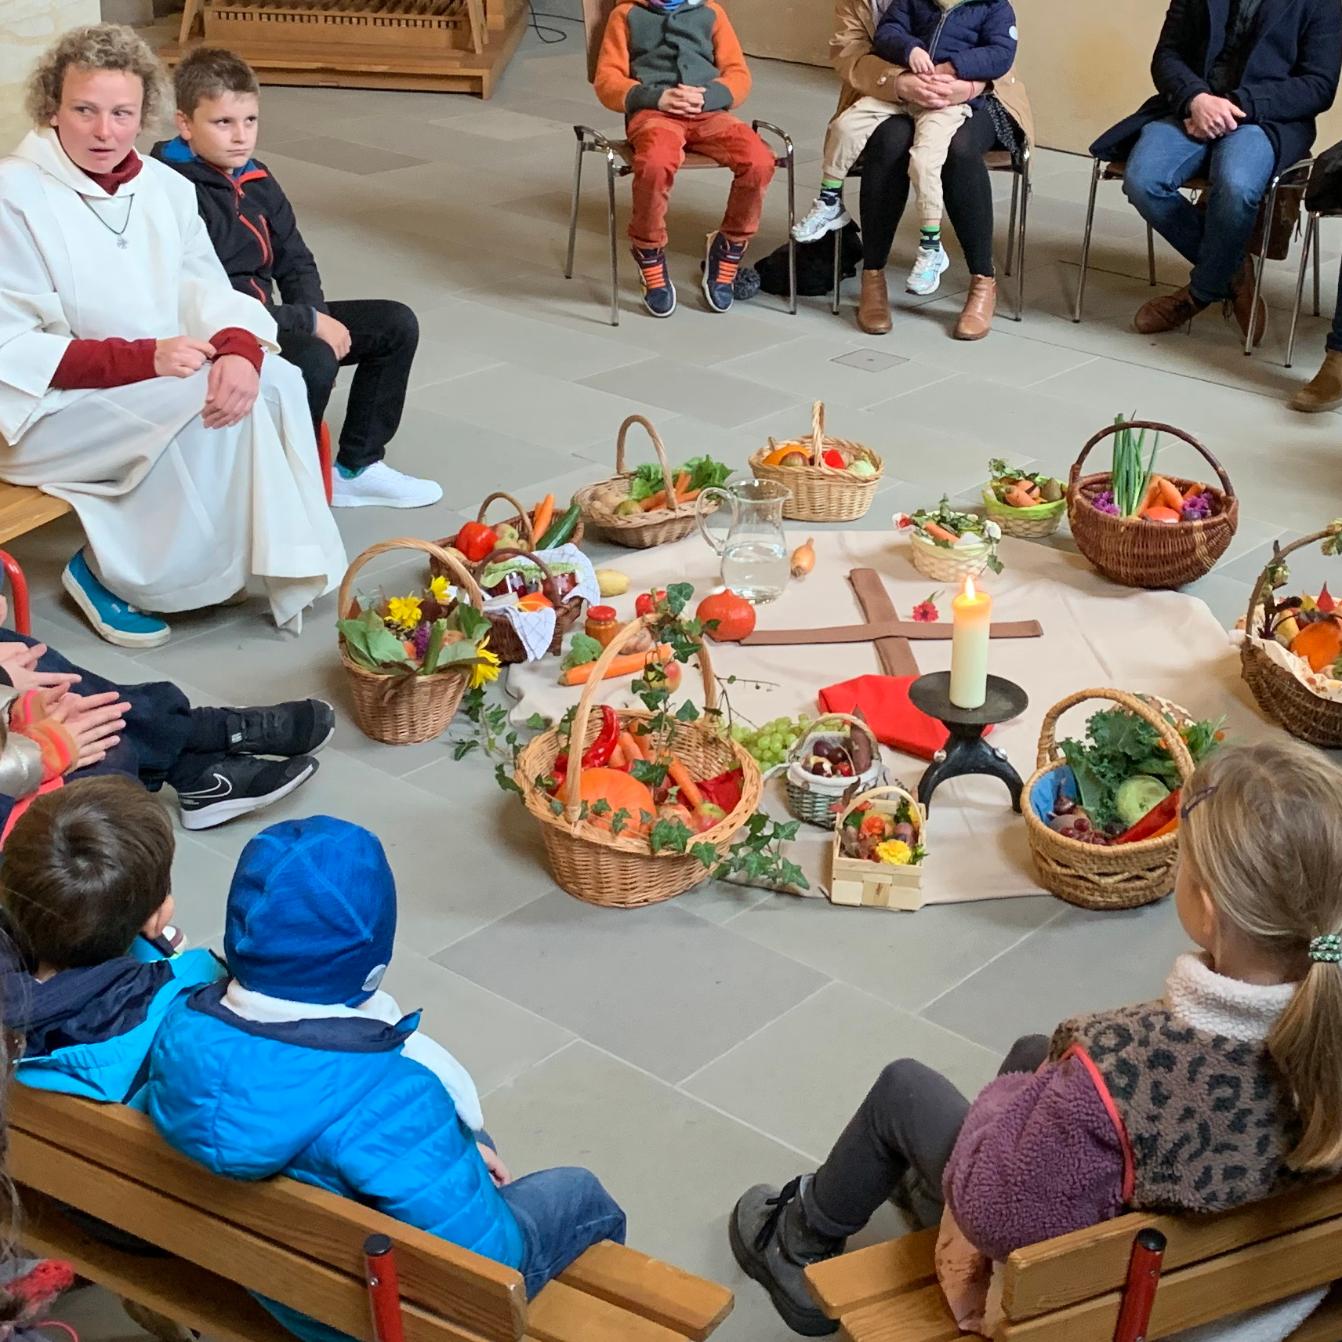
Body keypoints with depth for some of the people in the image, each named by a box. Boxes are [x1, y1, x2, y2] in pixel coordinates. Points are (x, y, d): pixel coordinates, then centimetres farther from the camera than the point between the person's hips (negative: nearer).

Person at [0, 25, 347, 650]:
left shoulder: (166, 187, 5)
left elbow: (209, 293, 0)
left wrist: (239, 348, -25)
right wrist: (144, 359, -28)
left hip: (163, 385, 6)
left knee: (276, 380, -18)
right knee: (201, 402, -28)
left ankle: (287, 570, -9)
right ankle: (111, 572, -13)